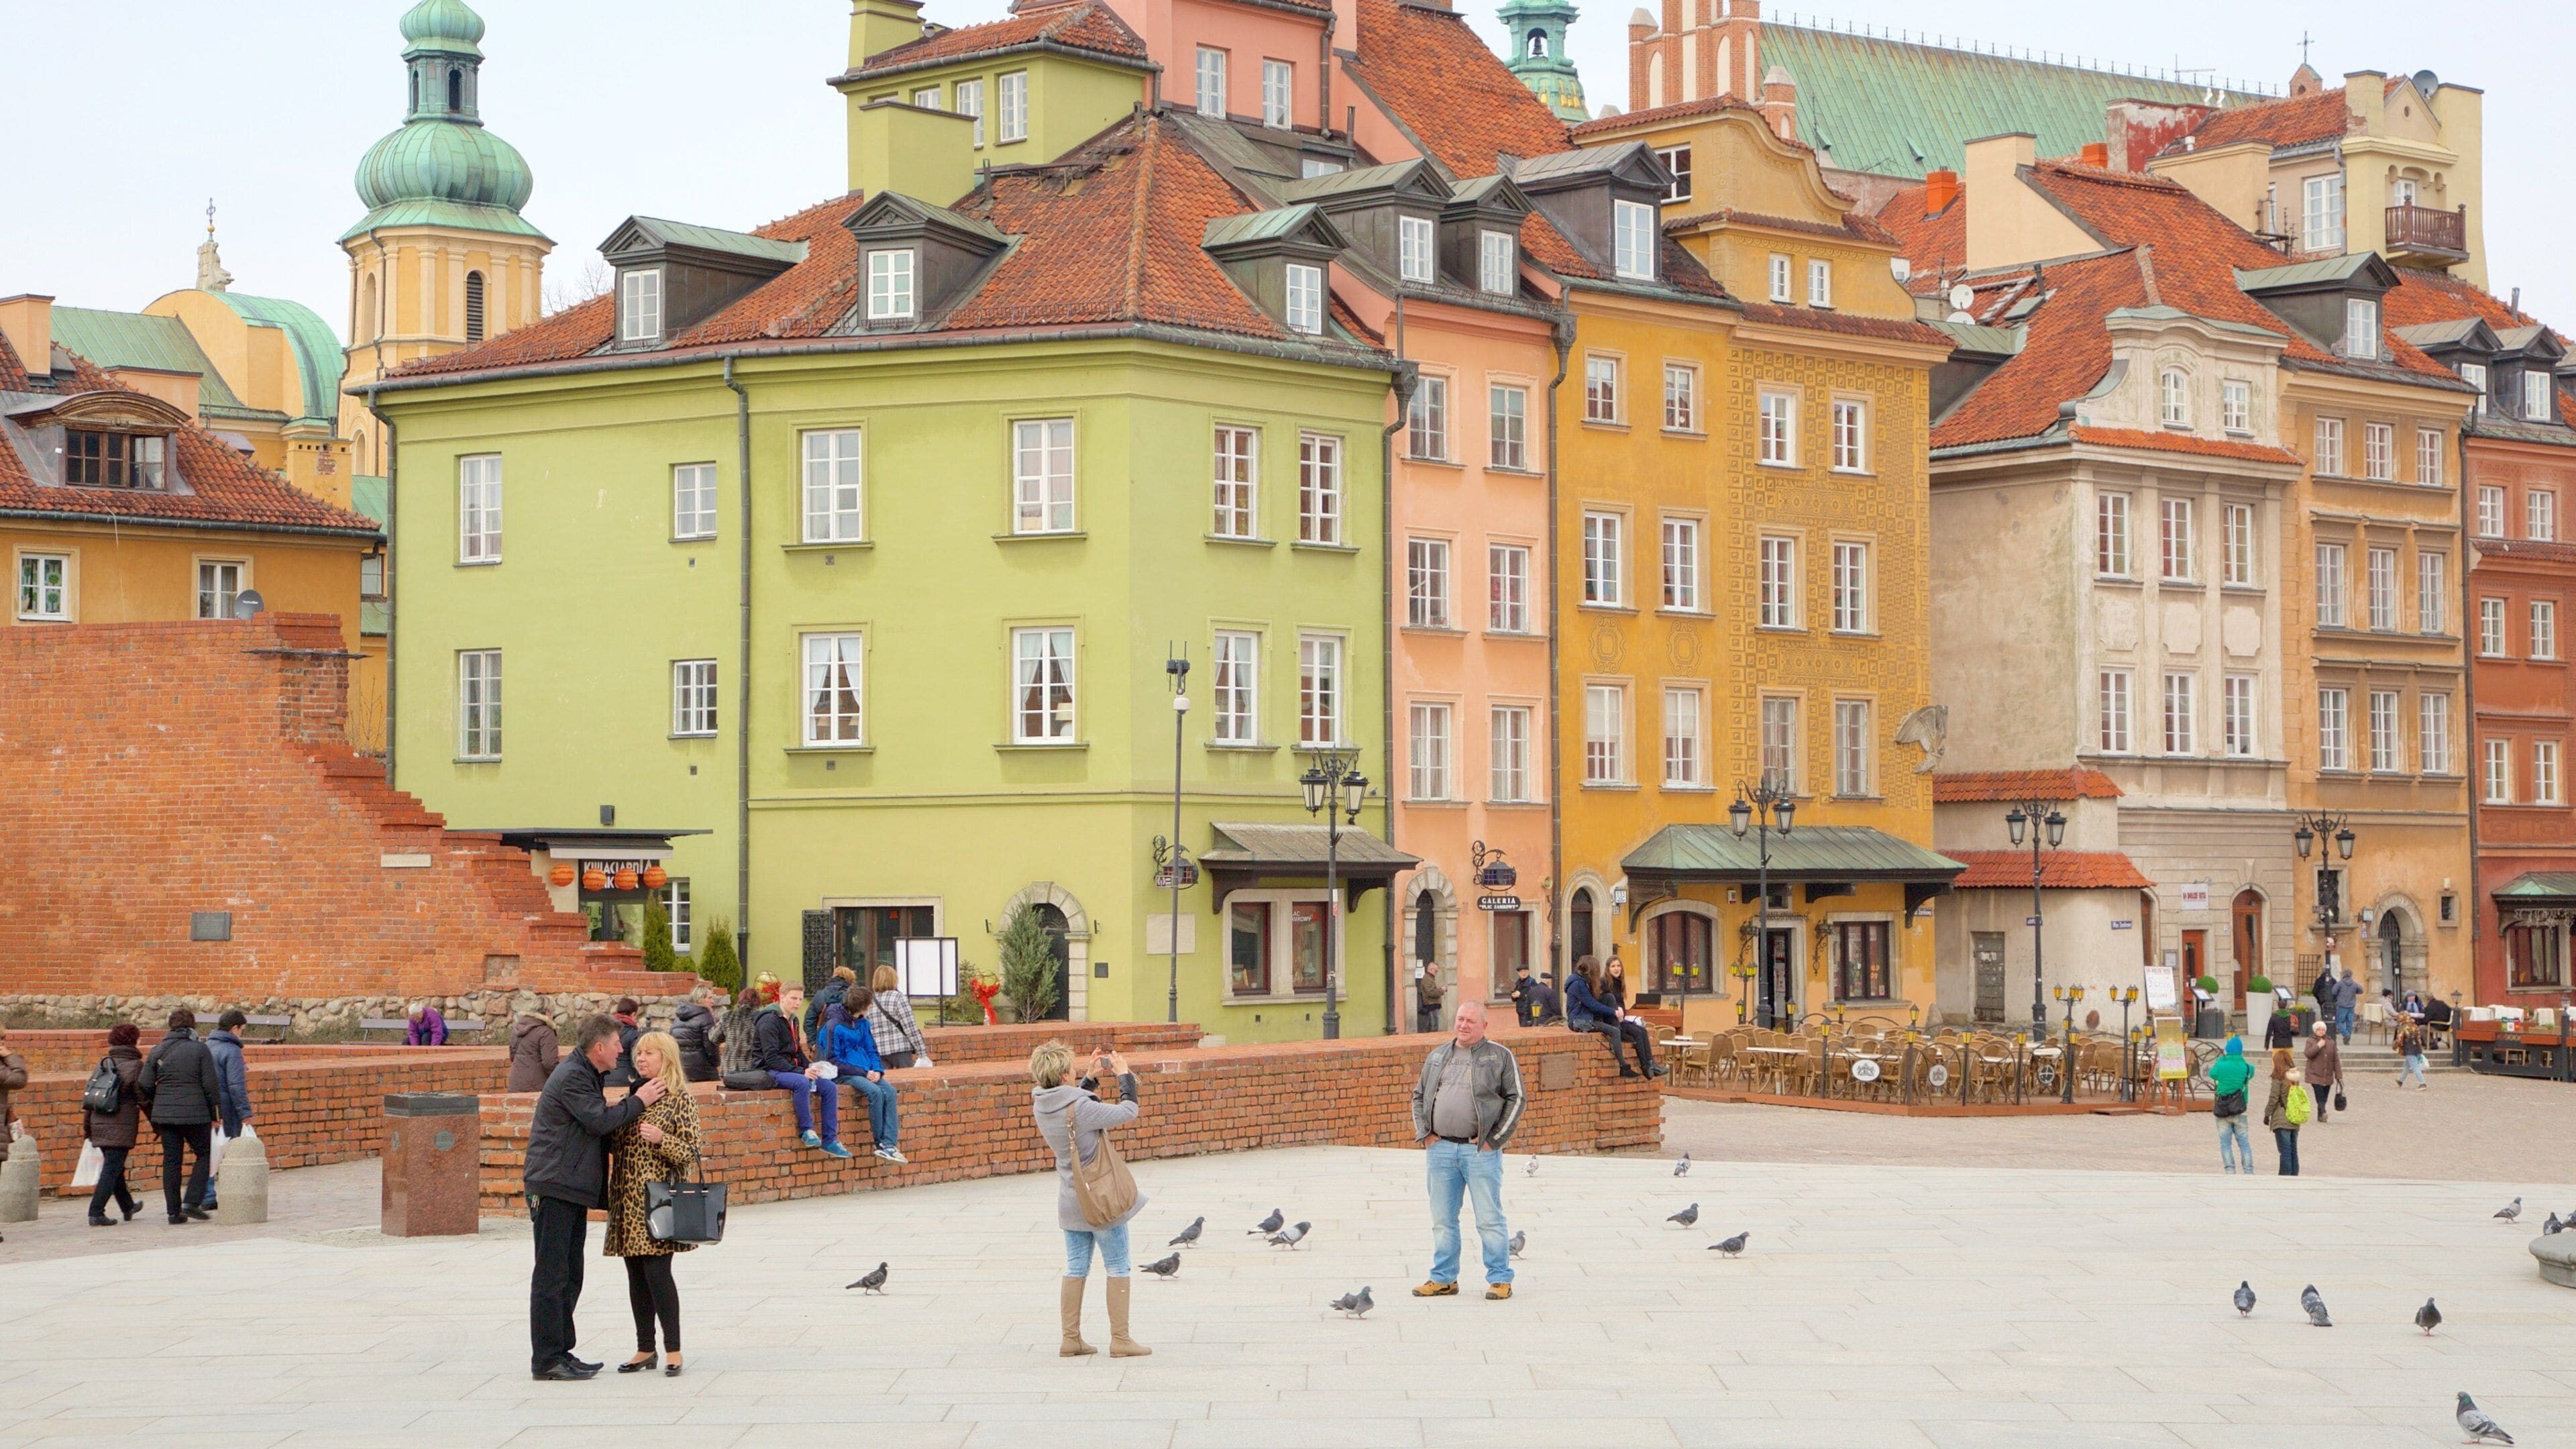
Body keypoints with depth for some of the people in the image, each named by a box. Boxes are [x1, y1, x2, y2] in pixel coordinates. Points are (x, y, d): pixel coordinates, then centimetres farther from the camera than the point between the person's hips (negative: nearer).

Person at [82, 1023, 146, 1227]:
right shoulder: (136, 1066, -7)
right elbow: (143, 1098, -8)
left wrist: (86, 1126, 19)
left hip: (100, 1125, 7)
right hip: (121, 1127, -7)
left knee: (114, 1167, 20)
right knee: (112, 1170, -6)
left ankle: (127, 1207, 36)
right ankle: (96, 1213, -14)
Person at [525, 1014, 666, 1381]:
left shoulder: (585, 1075, 20)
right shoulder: (571, 1078, -14)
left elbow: (600, 1125, 22)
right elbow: (600, 1121, -21)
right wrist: (638, 1102, -9)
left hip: (572, 1189, 11)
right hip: (554, 1187, -11)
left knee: (570, 1276, 12)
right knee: (551, 1276, -8)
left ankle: (561, 1352, 18)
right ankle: (547, 1359, -6)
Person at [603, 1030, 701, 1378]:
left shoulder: (680, 1098, -3)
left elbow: (690, 1153, -7)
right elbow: (615, 1144, 21)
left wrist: (661, 1140, -22)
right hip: (627, 1198, 6)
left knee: (657, 1271, -12)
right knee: (636, 1274, 7)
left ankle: (673, 1350, -5)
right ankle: (645, 1349, 14)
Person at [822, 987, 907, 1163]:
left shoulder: (863, 1024, 13)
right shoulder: (835, 1027, -9)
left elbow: (872, 1051, 19)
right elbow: (833, 1061, -11)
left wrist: (877, 1070, -3)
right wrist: (863, 1073, -16)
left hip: (867, 1073, 7)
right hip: (846, 1074, -7)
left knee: (889, 1091, -21)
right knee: (875, 1092, -30)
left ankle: (888, 1144, -28)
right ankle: (881, 1143, -19)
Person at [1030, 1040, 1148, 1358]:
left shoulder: (1042, 1105, -4)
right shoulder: (1081, 1108, -25)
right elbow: (1128, 1112, -16)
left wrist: (1092, 1078, 15)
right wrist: (1124, 1075, -3)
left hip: (1071, 1201, 7)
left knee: (1075, 1269, 14)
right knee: (1118, 1268, 5)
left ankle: (1071, 1339, 14)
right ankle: (1120, 1340, 8)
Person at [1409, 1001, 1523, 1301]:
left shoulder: (1500, 1056, 2)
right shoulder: (1437, 1056, 15)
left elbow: (1515, 1099, 0)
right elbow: (1419, 1096, 20)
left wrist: (1494, 1139, -5)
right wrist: (1424, 1134, 7)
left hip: (1480, 1150, -4)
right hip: (1440, 1148, 4)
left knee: (1490, 1219, -2)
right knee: (1442, 1220, 9)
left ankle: (1500, 1279, 5)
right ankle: (1443, 1279, 18)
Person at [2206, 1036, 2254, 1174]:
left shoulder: (2221, 1066, -10)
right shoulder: (2246, 1067, -7)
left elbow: (2212, 1073, 10)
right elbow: (2252, 1071, 16)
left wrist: (2221, 1058, 20)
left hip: (2222, 1111, -1)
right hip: (2239, 1111, 1)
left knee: (2225, 1143, 6)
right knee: (2244, 1142, 10)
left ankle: (2230, 1171, 0)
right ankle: (2249, 1171, 7)